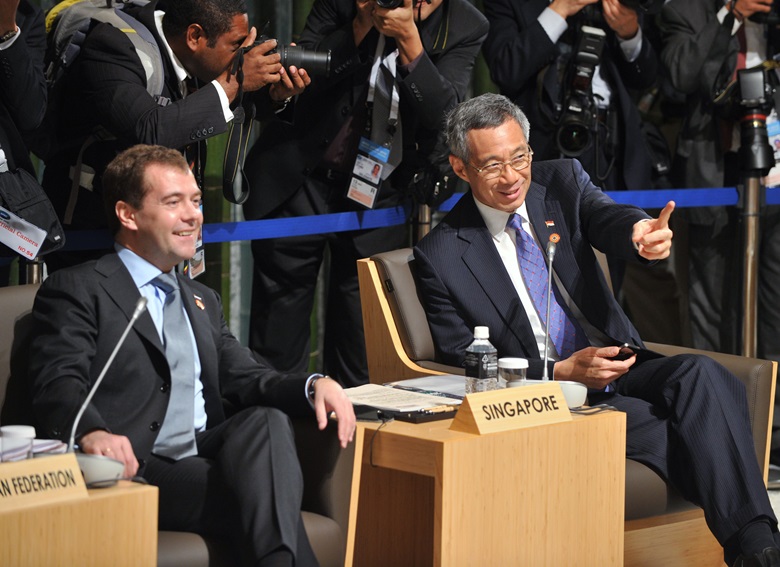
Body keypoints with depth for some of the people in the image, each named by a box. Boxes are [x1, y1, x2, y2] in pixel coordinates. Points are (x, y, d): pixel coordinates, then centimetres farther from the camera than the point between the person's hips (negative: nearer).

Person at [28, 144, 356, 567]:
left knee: (266, 420, -28)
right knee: (263, 492, -31)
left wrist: (313, 386, -3)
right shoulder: (77, 291, 5)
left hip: (210, 457, 6)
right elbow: (59, 385, -11)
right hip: (139, 469, -6)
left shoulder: (202, 301, 31)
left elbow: (244, 377, 20)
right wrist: (92, 432, -35)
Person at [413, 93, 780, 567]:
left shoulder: (562, 183, 7)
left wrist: (641, 232, -41)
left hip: (618, 367, 4)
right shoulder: (441, 256, -2)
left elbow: (605, 217, -14)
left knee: (701, 375, -28)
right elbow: (465, 365, -3)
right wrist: (562, 371, -17)